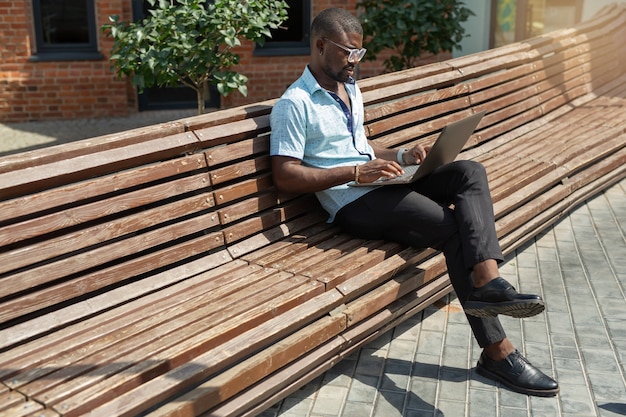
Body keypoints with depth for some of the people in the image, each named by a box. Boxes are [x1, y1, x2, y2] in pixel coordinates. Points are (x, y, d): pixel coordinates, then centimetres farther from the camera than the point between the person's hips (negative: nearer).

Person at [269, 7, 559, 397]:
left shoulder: (350, 89, 20)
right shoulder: (295, 104, -8)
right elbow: (284, 175, -16)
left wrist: (400, 156, 8)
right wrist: (357, 172, -21)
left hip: (381, 184, 8)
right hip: (355, 203, -8)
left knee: (470, 171, -15)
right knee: (456, 230, -21)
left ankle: (487, 280, -34)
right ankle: (498, 351, -20)